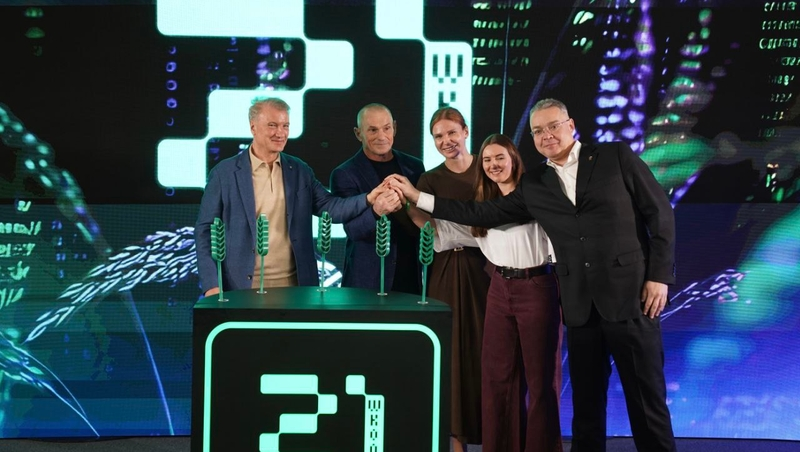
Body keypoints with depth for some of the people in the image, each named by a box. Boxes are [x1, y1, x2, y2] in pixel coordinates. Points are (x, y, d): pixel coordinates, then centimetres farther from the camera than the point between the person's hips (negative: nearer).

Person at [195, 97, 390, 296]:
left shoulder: (300, 171, 8)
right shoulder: (225, 173, -2)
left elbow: (329, 206, -1)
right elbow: (205, 230, -2)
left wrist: (368, 199, -19)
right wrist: (211, 285, -10)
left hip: (294, 284, 3)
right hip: (244, 286, -3)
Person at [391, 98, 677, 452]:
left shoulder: (616, 156, 1)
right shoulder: (533, 185, 11)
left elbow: (660, 213, 0)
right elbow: (483, 213, 12)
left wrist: (659, 275, -7)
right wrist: (418, 197, 9)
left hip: (631, 293, -4)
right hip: (580, 304, 4)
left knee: (647, 395, 2)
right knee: (586, 399, 10)